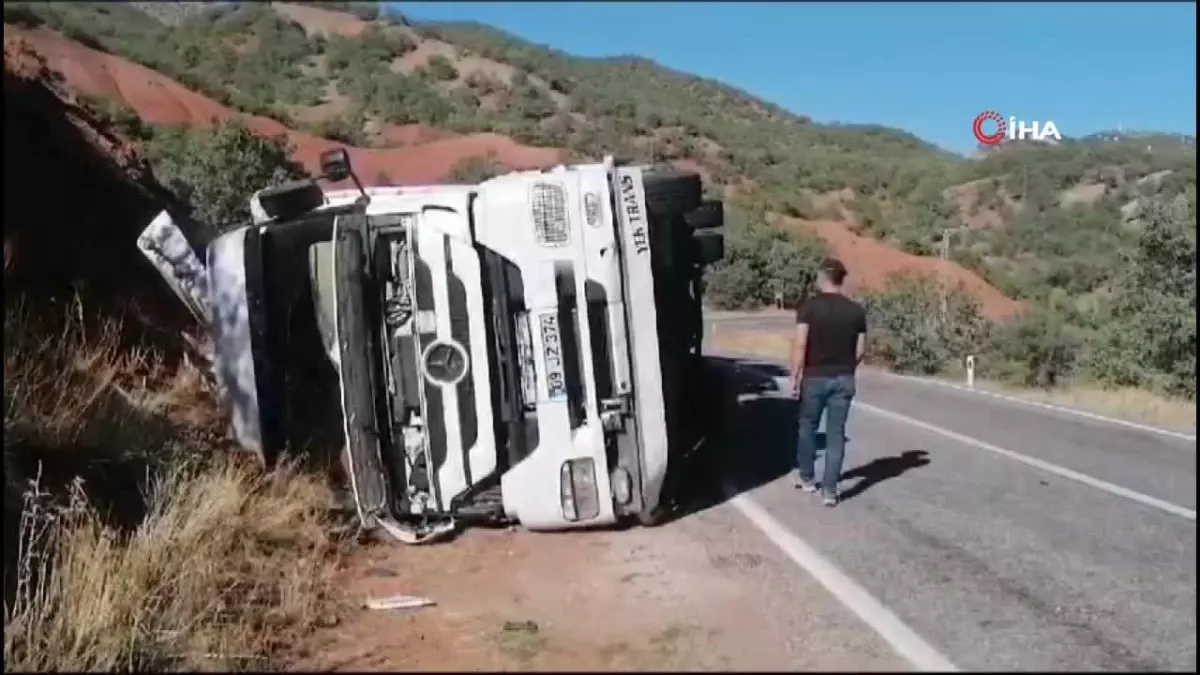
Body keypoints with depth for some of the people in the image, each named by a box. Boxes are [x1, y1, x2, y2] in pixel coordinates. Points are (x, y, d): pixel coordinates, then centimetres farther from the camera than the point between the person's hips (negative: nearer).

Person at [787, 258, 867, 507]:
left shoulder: (809, 307, -9)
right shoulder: (856, 310, 1)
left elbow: (800, 345, -15)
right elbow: (861, 350, 5)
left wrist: (793, 376, -9)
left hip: (814, 378, -2)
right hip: (844, 379, 2)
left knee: (807, 427, 18)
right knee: (836, 433, 5)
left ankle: (806, 477, 31)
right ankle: (830, 490, 5)